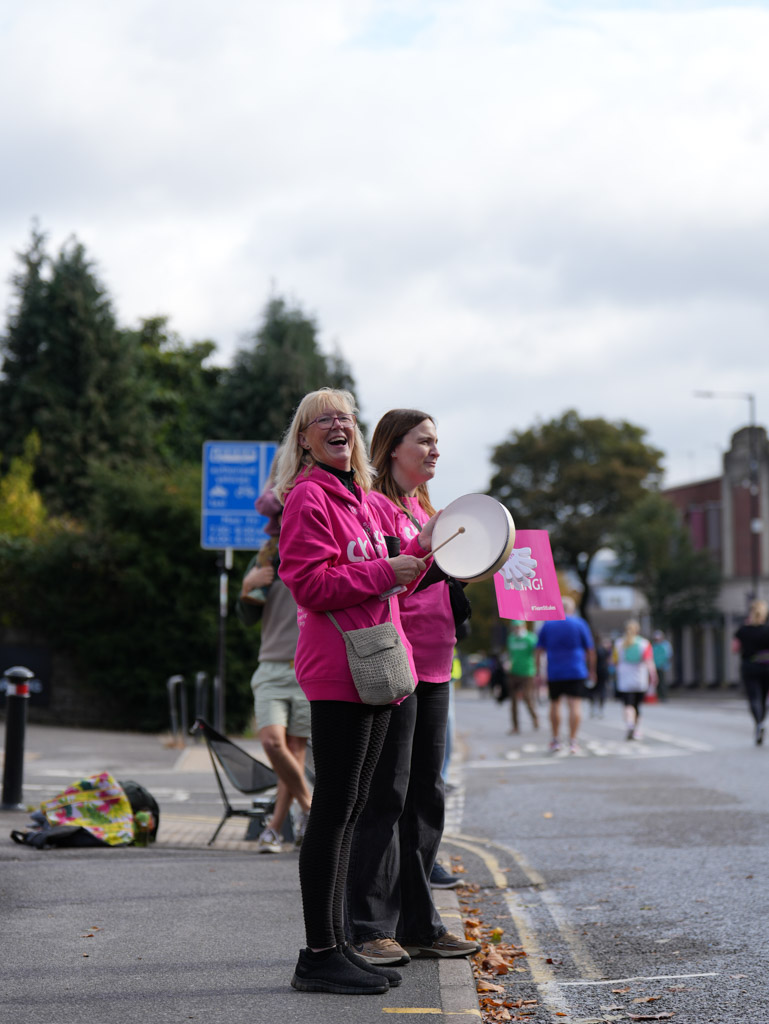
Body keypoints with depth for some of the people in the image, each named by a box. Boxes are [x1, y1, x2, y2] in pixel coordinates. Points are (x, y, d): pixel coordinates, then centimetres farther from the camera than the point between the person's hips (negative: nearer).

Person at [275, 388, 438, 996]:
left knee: (350, 808, 12)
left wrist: (420, 548, 12)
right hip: (338, 670, -9)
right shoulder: (308, 497, -8)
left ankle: (336, 945, 19)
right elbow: (311, 584, -17)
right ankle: (319, 956, -2)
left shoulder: (362, 500, 20)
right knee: (335, 808, -7)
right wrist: (385, 571, -17)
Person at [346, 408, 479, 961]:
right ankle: (371, 929, -2)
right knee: (385, 796, -7)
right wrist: (435, 561, -22)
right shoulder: (374, 506, -8)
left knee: (426, 796, 11)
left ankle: (418, 924, 18)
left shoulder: (424, 511, 21)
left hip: (433, 669, 9)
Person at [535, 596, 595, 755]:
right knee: (575, 705, -4)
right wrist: (592, 670, 13)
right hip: (576, 672, -2)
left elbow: (539, 650, 5)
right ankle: (572, 741, -11)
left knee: (555, 704, 14)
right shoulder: (579, 624, 1)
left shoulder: (547, 625, 6)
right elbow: (590, 649, 3)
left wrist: (538, 671, 9)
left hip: (554, 672, 2)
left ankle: (556, 740, 19)